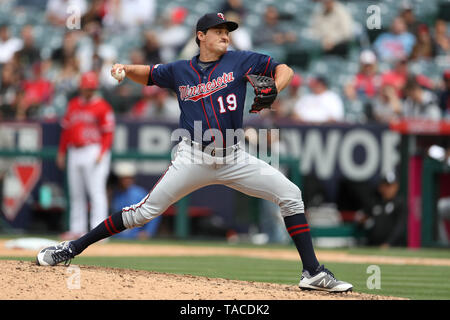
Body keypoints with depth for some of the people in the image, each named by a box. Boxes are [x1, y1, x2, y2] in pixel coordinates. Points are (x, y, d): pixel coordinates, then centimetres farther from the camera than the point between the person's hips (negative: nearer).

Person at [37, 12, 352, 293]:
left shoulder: (239, 61, 3)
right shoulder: (180, 70, 7)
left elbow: (284, 70, 2)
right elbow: (147, 74, 22)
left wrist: (273, 90, -20)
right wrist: (125, 69, 0)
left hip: (234, 159, 1)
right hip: (194, 159, -1)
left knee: (290, 194, -12)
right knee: (144, 211, -7)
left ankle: (313, 272, -8)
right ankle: (72, 249, 2)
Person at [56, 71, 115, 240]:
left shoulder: (102, 107, -4)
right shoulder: (73, 104, 15)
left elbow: (108, 133, -7)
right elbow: (66, 129, 19)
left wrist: (102, 153, -18)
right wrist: (61, 152, 17)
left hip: (94, 151, -7)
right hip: (74, 153, 7)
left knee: (96, 191, -11)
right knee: (76, 193, 10)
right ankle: (77, 229, 16)